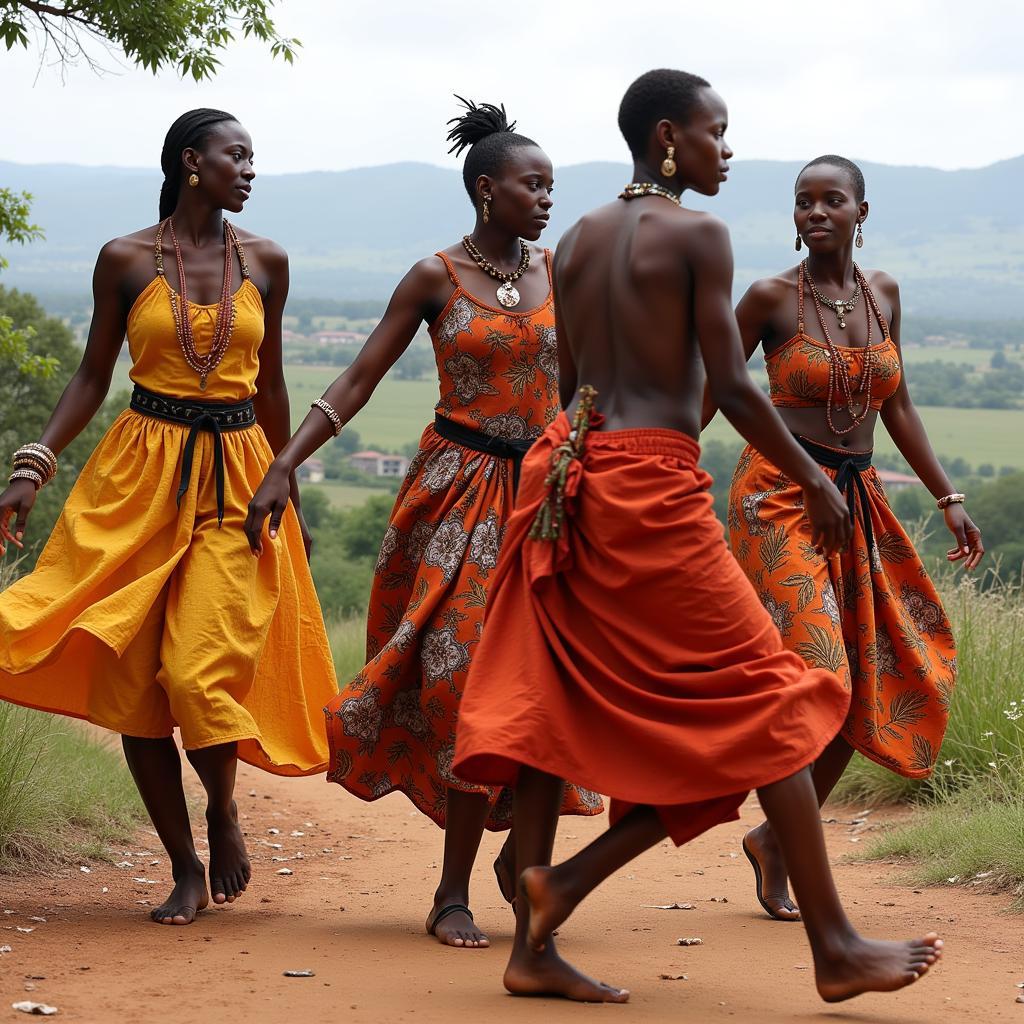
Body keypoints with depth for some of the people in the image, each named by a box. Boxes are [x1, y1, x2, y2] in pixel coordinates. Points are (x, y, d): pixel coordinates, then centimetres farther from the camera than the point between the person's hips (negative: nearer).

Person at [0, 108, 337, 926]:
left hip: (235, 479, 0)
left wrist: (290, 496, 18)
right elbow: (94, 375, 6)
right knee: (131, 676, 0)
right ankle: (186, 869, 12)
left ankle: (223, 811, 15)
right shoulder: (126, 260, 1)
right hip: (139, 475, 0)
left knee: (200, 671, -14)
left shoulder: (265, 262, 7)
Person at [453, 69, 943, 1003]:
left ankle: (534, 945, 5)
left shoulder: (578, 240, 14)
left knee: (553, 699, 6)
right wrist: (815, 480, -1)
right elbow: (732, 387, -11)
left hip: (569, 470, 7)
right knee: (763, 700, 0)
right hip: (656, 482, -7)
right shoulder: (698, 235, -7)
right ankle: (834, 945, 1)